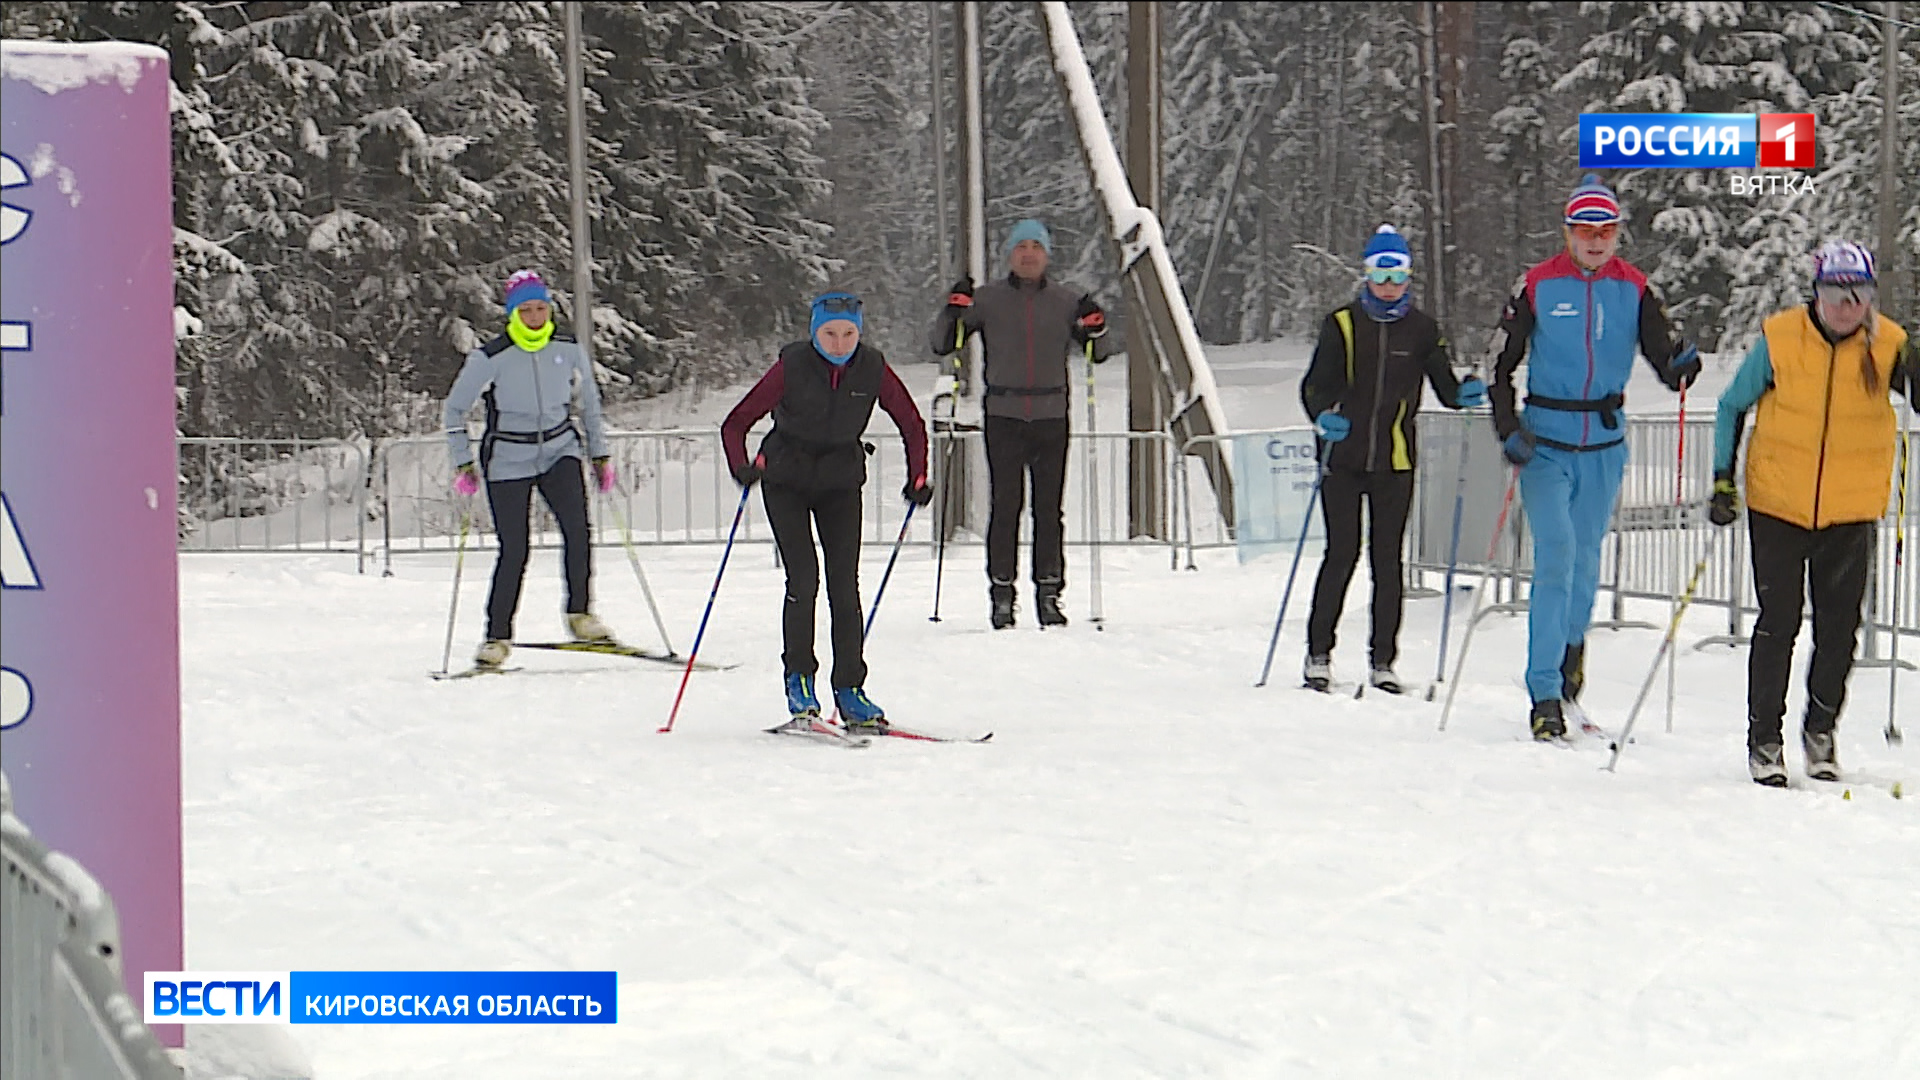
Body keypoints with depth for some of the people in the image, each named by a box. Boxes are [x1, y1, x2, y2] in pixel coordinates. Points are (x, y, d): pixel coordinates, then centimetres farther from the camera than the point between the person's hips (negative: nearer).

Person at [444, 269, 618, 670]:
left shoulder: (569, 350, -1)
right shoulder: (491, 357, -11)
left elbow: (589, 403, 14)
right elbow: (454, 410, -2)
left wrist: (600, 455, 12)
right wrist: (464, 464, -7)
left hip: (559, 450, 2)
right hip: (508, 459, -2)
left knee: (577, 527, -21)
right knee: (514, 551, -6)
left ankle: (580, 614, -11)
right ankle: (498, 636, 7)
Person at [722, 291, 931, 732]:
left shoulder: (873, 369, -12)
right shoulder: (792, 367, -18)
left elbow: (912, 425, 2)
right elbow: (735, 423, -15)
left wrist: (917, 479, -10)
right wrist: (742, 468, -33)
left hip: (841, 482, 2)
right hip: (786, 480, -2)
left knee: (845, 584, -5)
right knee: (803, 580, -13)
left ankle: (849, 688, 0)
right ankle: (798, 679, 0)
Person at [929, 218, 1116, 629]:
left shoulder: (1066, 301, 9)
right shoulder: (987, 299, 6)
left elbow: (1099, 353, 13)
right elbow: (942, 345, 6)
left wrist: (1096, 328, -7)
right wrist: (954, 311, -11)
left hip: (1051, 416, 1)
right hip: (1003, 415, -1)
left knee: (1049, 508, 1)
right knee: (1005, 507, -4)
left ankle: (1049, 593, 6)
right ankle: (1001, 594, 1)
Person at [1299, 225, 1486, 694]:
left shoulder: (1421, 329, 6)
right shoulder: (1342, 324, 2)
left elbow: (1445, 387, 7)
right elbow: (1315, 384, 0)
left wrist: (1466, 392, -16)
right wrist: (1324, 416, -20)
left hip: (1394, 462, 1)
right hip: (1343, 458, -1)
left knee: (1388, 559, 2)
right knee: (1342, 555, -3)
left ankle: (1383, 660, 9)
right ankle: (1319, 654, 7)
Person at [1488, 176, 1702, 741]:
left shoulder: (1634, 289, 2)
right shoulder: (1538, 285, -3)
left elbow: (1663, 354, -1)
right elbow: (1500, 364, 2)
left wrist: (1683, 365, -25)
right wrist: (1508, 428, -11)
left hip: (1604, 445, 2)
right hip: (1546, 443, -2)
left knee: (1586, 557, 12)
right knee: (1555, 556, -12)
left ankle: (1571, 645, 39)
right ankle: (1545, 694, -12)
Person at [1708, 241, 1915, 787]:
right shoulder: (1779, 338, -7)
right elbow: (1733, 406, 5)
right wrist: (1723, 479, 1)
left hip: (1851, 512, 1)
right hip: (1778, 506, -1)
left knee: (1839, 630, 4)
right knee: (1778, 624, 0)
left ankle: (1820, 732, 25)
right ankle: (1764, 739, 12)